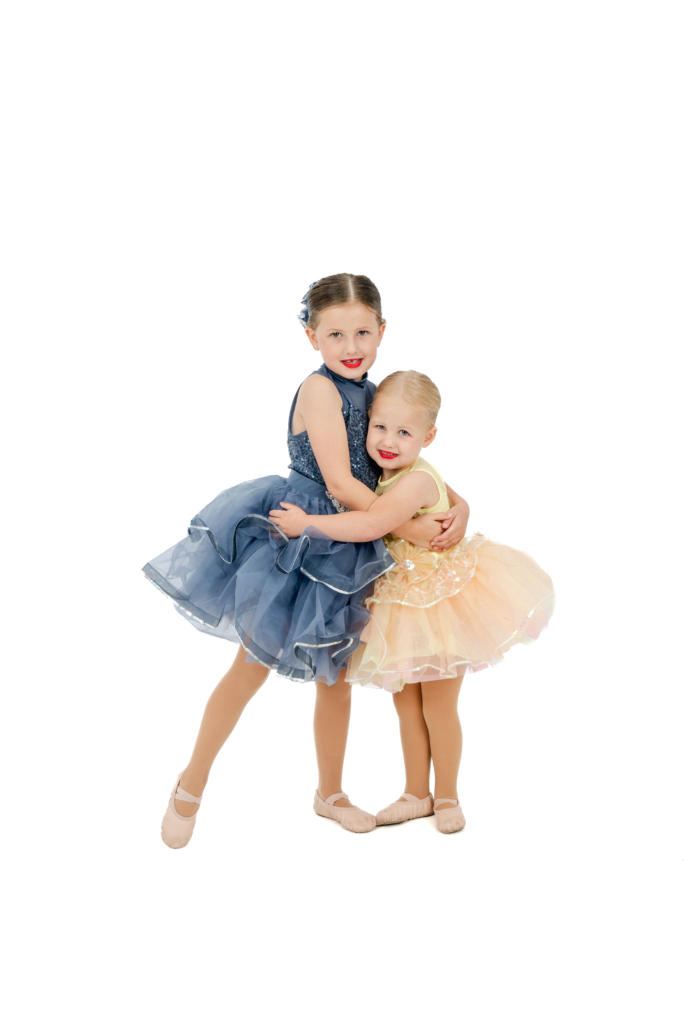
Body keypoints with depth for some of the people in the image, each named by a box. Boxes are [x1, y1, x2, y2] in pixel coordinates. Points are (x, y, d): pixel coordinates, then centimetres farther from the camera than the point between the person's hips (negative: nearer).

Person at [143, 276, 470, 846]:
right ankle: (192, 783, 21)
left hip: (343, 551, 7)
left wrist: (456, 502, -4)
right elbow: (339, 483, -22)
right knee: (252, 668, 3)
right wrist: (409, 528, -18)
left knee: (336, 676, 17)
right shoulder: (320, 389, -16)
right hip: (290, 543, -7)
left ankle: (330, 793, 35)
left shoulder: (373, 396, 6)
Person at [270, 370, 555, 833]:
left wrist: (306, 523, -35)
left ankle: (447, 796, 24)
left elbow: (371, 524, -41)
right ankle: (417, 794, 30)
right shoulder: (383, 477, -2)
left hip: (441, 600, -8)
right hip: (401, 602, 8)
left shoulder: (417, 480, -28)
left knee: (437, 706, 5)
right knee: (407, 704, 15)